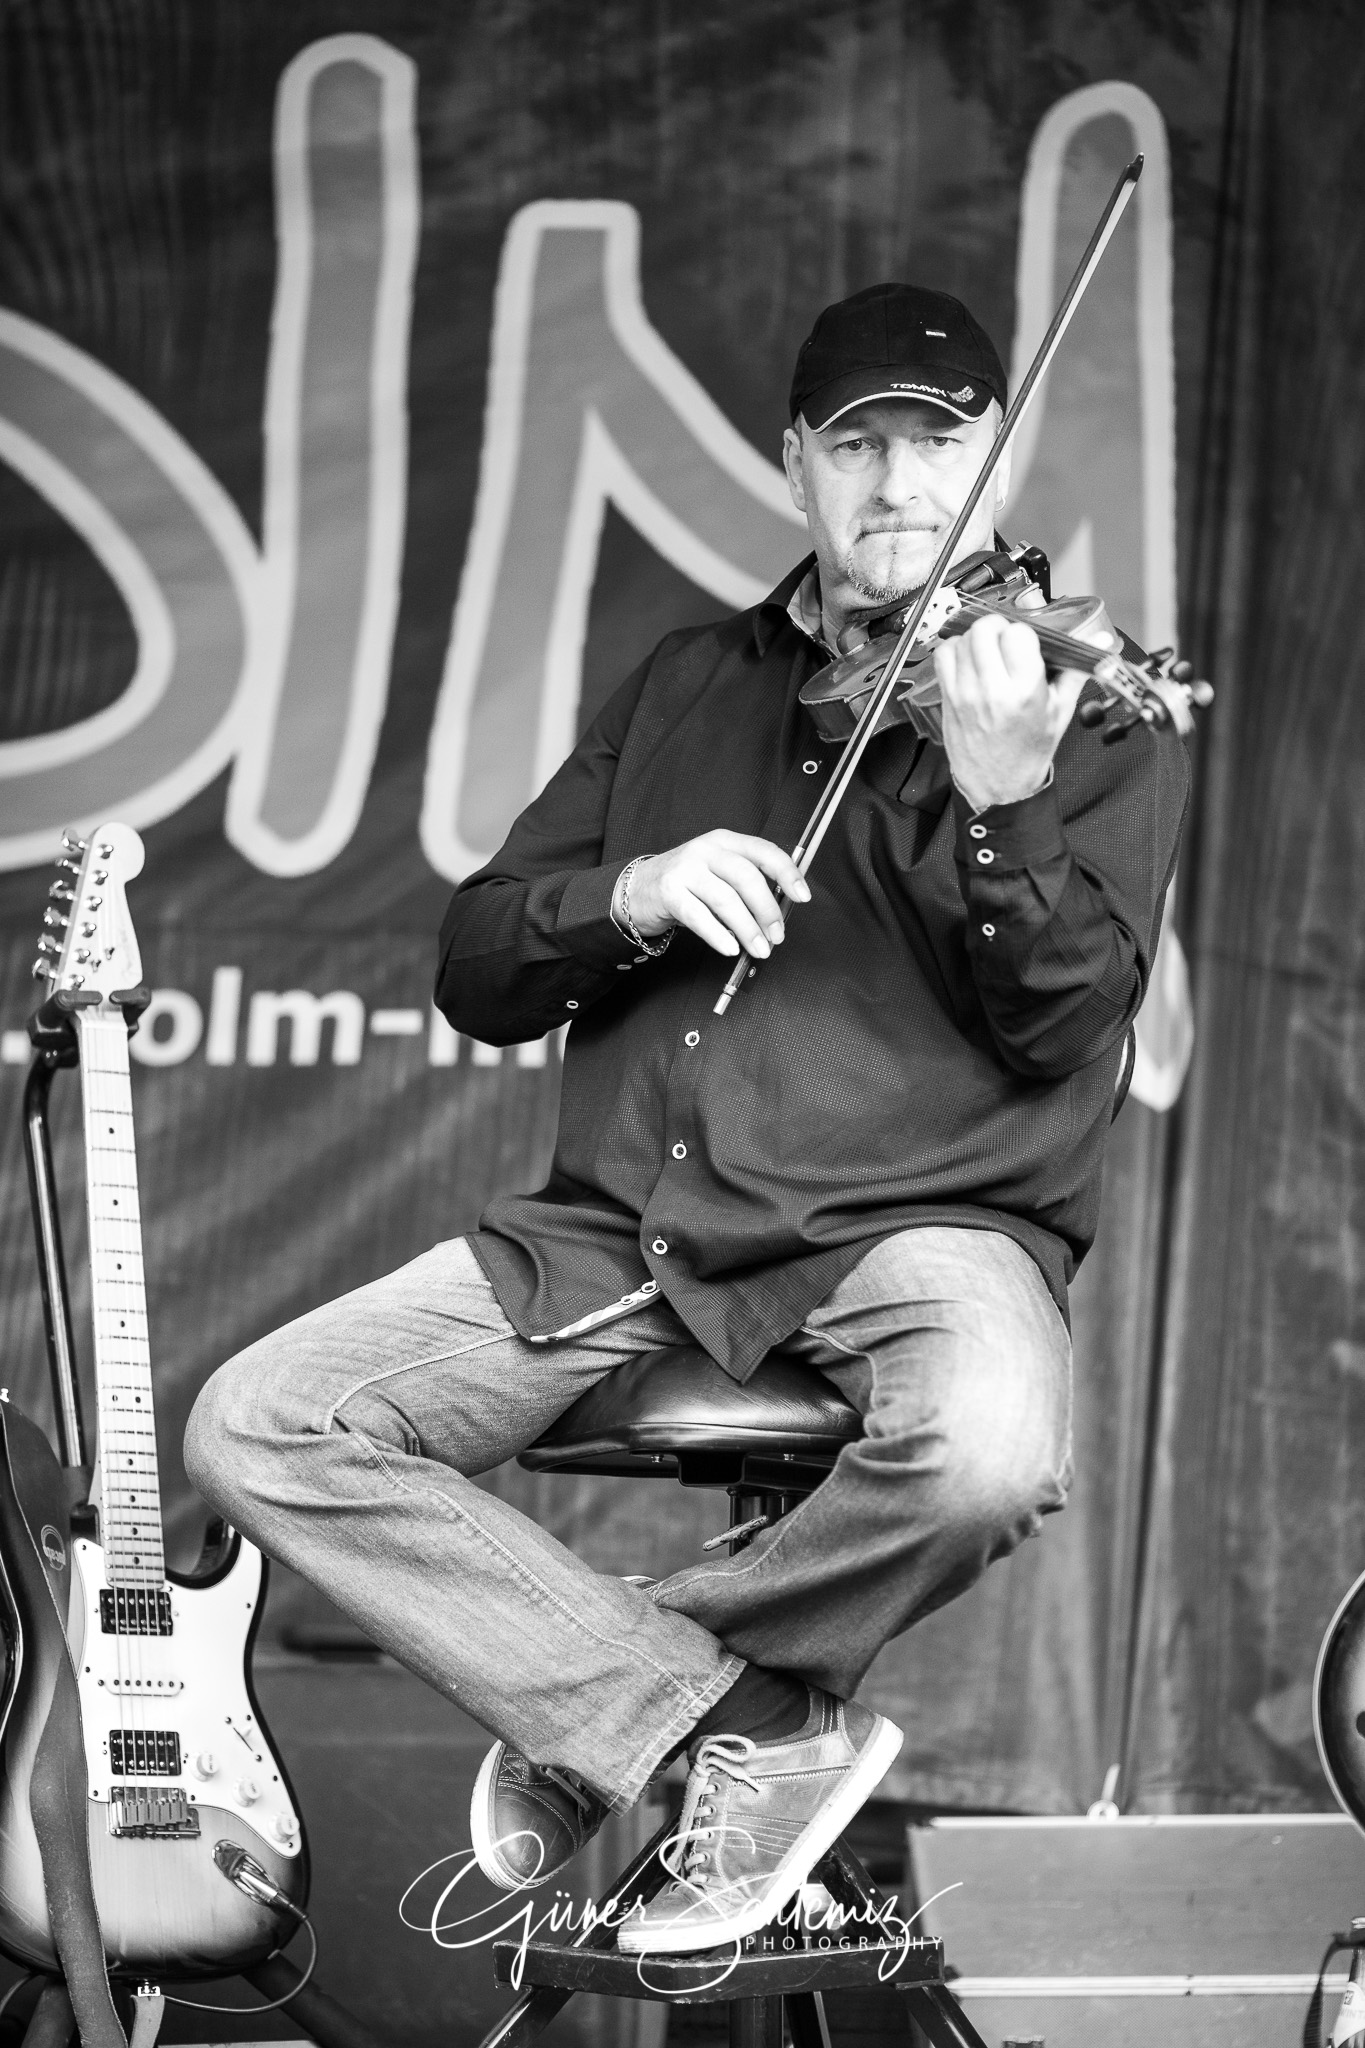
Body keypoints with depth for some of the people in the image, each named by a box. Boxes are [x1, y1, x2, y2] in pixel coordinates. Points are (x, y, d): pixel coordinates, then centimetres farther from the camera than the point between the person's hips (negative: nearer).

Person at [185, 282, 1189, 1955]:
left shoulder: (1088, 707, 6)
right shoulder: (692, 688, 17)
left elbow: (1061, 1031, -7)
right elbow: (476, 976, 12)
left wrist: (1001, 808, -25)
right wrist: (638, 896, -9)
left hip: (916, 1221, -4)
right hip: (623, 1227, 4)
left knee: (991, 1453, -38)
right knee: (254, 1431, -14)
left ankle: (593, 1694, -8)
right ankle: (753, 1730, -11)